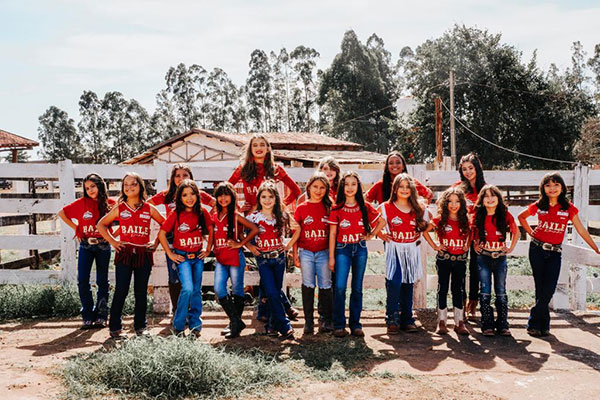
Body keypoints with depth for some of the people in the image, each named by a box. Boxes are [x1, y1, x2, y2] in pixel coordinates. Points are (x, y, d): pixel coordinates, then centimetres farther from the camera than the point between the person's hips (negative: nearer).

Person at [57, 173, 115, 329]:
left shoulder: (111, 203, -2)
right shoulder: (82, 203, 0)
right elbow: (62, 213, 9)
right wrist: (76, 228, 6)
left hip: (103, 246, -1)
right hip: (85, 245, 1)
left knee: (102, 281, 5)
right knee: (82, 280, -5)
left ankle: (101, 316, 14)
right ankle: (88, 317, 4)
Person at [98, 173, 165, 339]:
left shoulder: (149, 209, 5)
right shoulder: (119, 209, 5)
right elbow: (101, 225, 14)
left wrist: (156, 242, 7)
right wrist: (112, 241, 5)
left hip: (144, 254, 1)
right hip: (124, 253, -1)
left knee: (141, 292, 7)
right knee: (121, 291, -3)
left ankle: (140, 326, 18)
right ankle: (115, 327, 6)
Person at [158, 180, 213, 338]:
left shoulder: (203, 213, 0)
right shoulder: (176, 214, -7)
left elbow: (211, 232, 14)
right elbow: (161, 234, -2)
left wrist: (207, 250, 8)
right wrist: (170, 254, -3)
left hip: (198, 257, 3)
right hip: (182, 257, -3)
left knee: (196, 291, 7)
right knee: (187, 288, -18)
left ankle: (195, 326, 19)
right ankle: (178, 326, -2)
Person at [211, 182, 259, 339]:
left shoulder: (236, 215, -4)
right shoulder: (214, 216, 11)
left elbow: (255, 229, -9)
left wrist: (240, 244, -9)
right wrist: (212, 249, 6)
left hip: (235, 258, -5)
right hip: (220, 259, 5)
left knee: (237, 290, 4)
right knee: (219, 289, -7)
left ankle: (235, 323, 18)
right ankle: (236, 322, 2)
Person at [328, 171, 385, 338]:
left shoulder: (365, 207, 4)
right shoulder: (336, 209, -1)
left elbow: (382, 222, 15)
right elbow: (332, 233, -1)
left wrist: (371, 235, 6)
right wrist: (331, 257, -3)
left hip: (360, 249, 2)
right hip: (342, 249, -2)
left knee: (357, 288, 6)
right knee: (339, 287, -13)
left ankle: (355, 324, 15)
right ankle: (339, 325, -3)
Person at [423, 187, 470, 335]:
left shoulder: (465, 220, 2)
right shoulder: (440, 220, -4)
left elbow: (470, 233, 21)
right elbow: (425, 231, 1)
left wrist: (467, 246, 7)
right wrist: (434, 246, -3)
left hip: (460, 260, 2)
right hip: (444, 259, -2)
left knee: (458, 290, 8)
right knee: (442, 289, 4)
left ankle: (459, 322, 14)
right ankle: (442, 322, 10)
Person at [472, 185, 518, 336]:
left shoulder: (505, 215, -2)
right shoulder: (478, 217, -2)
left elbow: (516, 232, 13)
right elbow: (473, 233, 16)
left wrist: (511, 248, 5)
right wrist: (476, 246, 5)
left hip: (500, 257, 0)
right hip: (483, 258, 0)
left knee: (501, 291, 4)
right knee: (485, 291, 0)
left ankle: (503, 325, 10)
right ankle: (487, 325, 4)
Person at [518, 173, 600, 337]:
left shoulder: (569, 208, -2)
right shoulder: (539, 206, 0)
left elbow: (581, 230, 1)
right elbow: (521, 217, 17)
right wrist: (531, 232, 7)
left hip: (555, 252, 0)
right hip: (537, 249, 0)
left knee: (548, 290, -7)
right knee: (541, 290, 2)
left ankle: (534, 323, 4)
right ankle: (543, 324, 12)